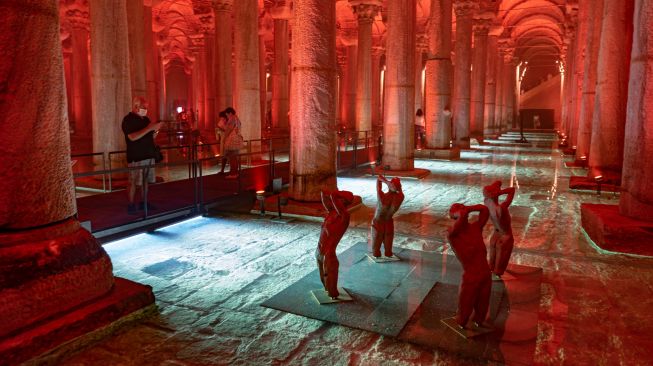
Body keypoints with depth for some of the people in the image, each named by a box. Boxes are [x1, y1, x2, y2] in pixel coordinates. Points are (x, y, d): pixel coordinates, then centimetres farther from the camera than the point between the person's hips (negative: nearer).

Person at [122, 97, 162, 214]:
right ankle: (131, 205, 5)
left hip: (148, 155, 7)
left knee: (145, 181, 11)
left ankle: (144, 203, 19)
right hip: (136, 157, -7)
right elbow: (132, 137, -21)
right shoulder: (128, 120, -8)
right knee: (133, 182, -4)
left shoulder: (145, 119, 15)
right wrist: (149, 128, -22)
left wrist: (156, 130, -2)